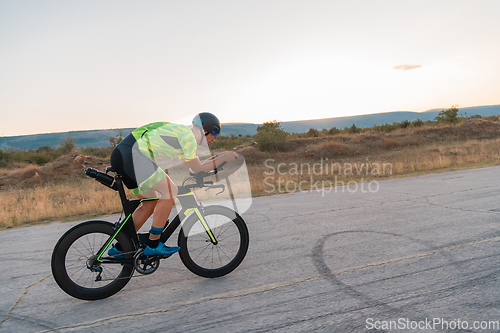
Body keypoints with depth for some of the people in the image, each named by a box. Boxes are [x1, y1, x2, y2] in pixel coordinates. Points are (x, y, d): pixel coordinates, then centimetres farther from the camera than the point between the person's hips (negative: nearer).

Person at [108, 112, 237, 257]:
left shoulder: (180, 132, 24)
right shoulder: (188, 136, -6)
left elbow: (192, 165, 31)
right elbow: (198, 169, -3)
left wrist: (215, 159, 31)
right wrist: (222, 158, 5)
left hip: (121, 154, 11)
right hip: (130, 154, -11)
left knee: (151, 203, 14)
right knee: (170, 192, -10)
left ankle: (120, 247, 22)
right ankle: (153, 245, -3)